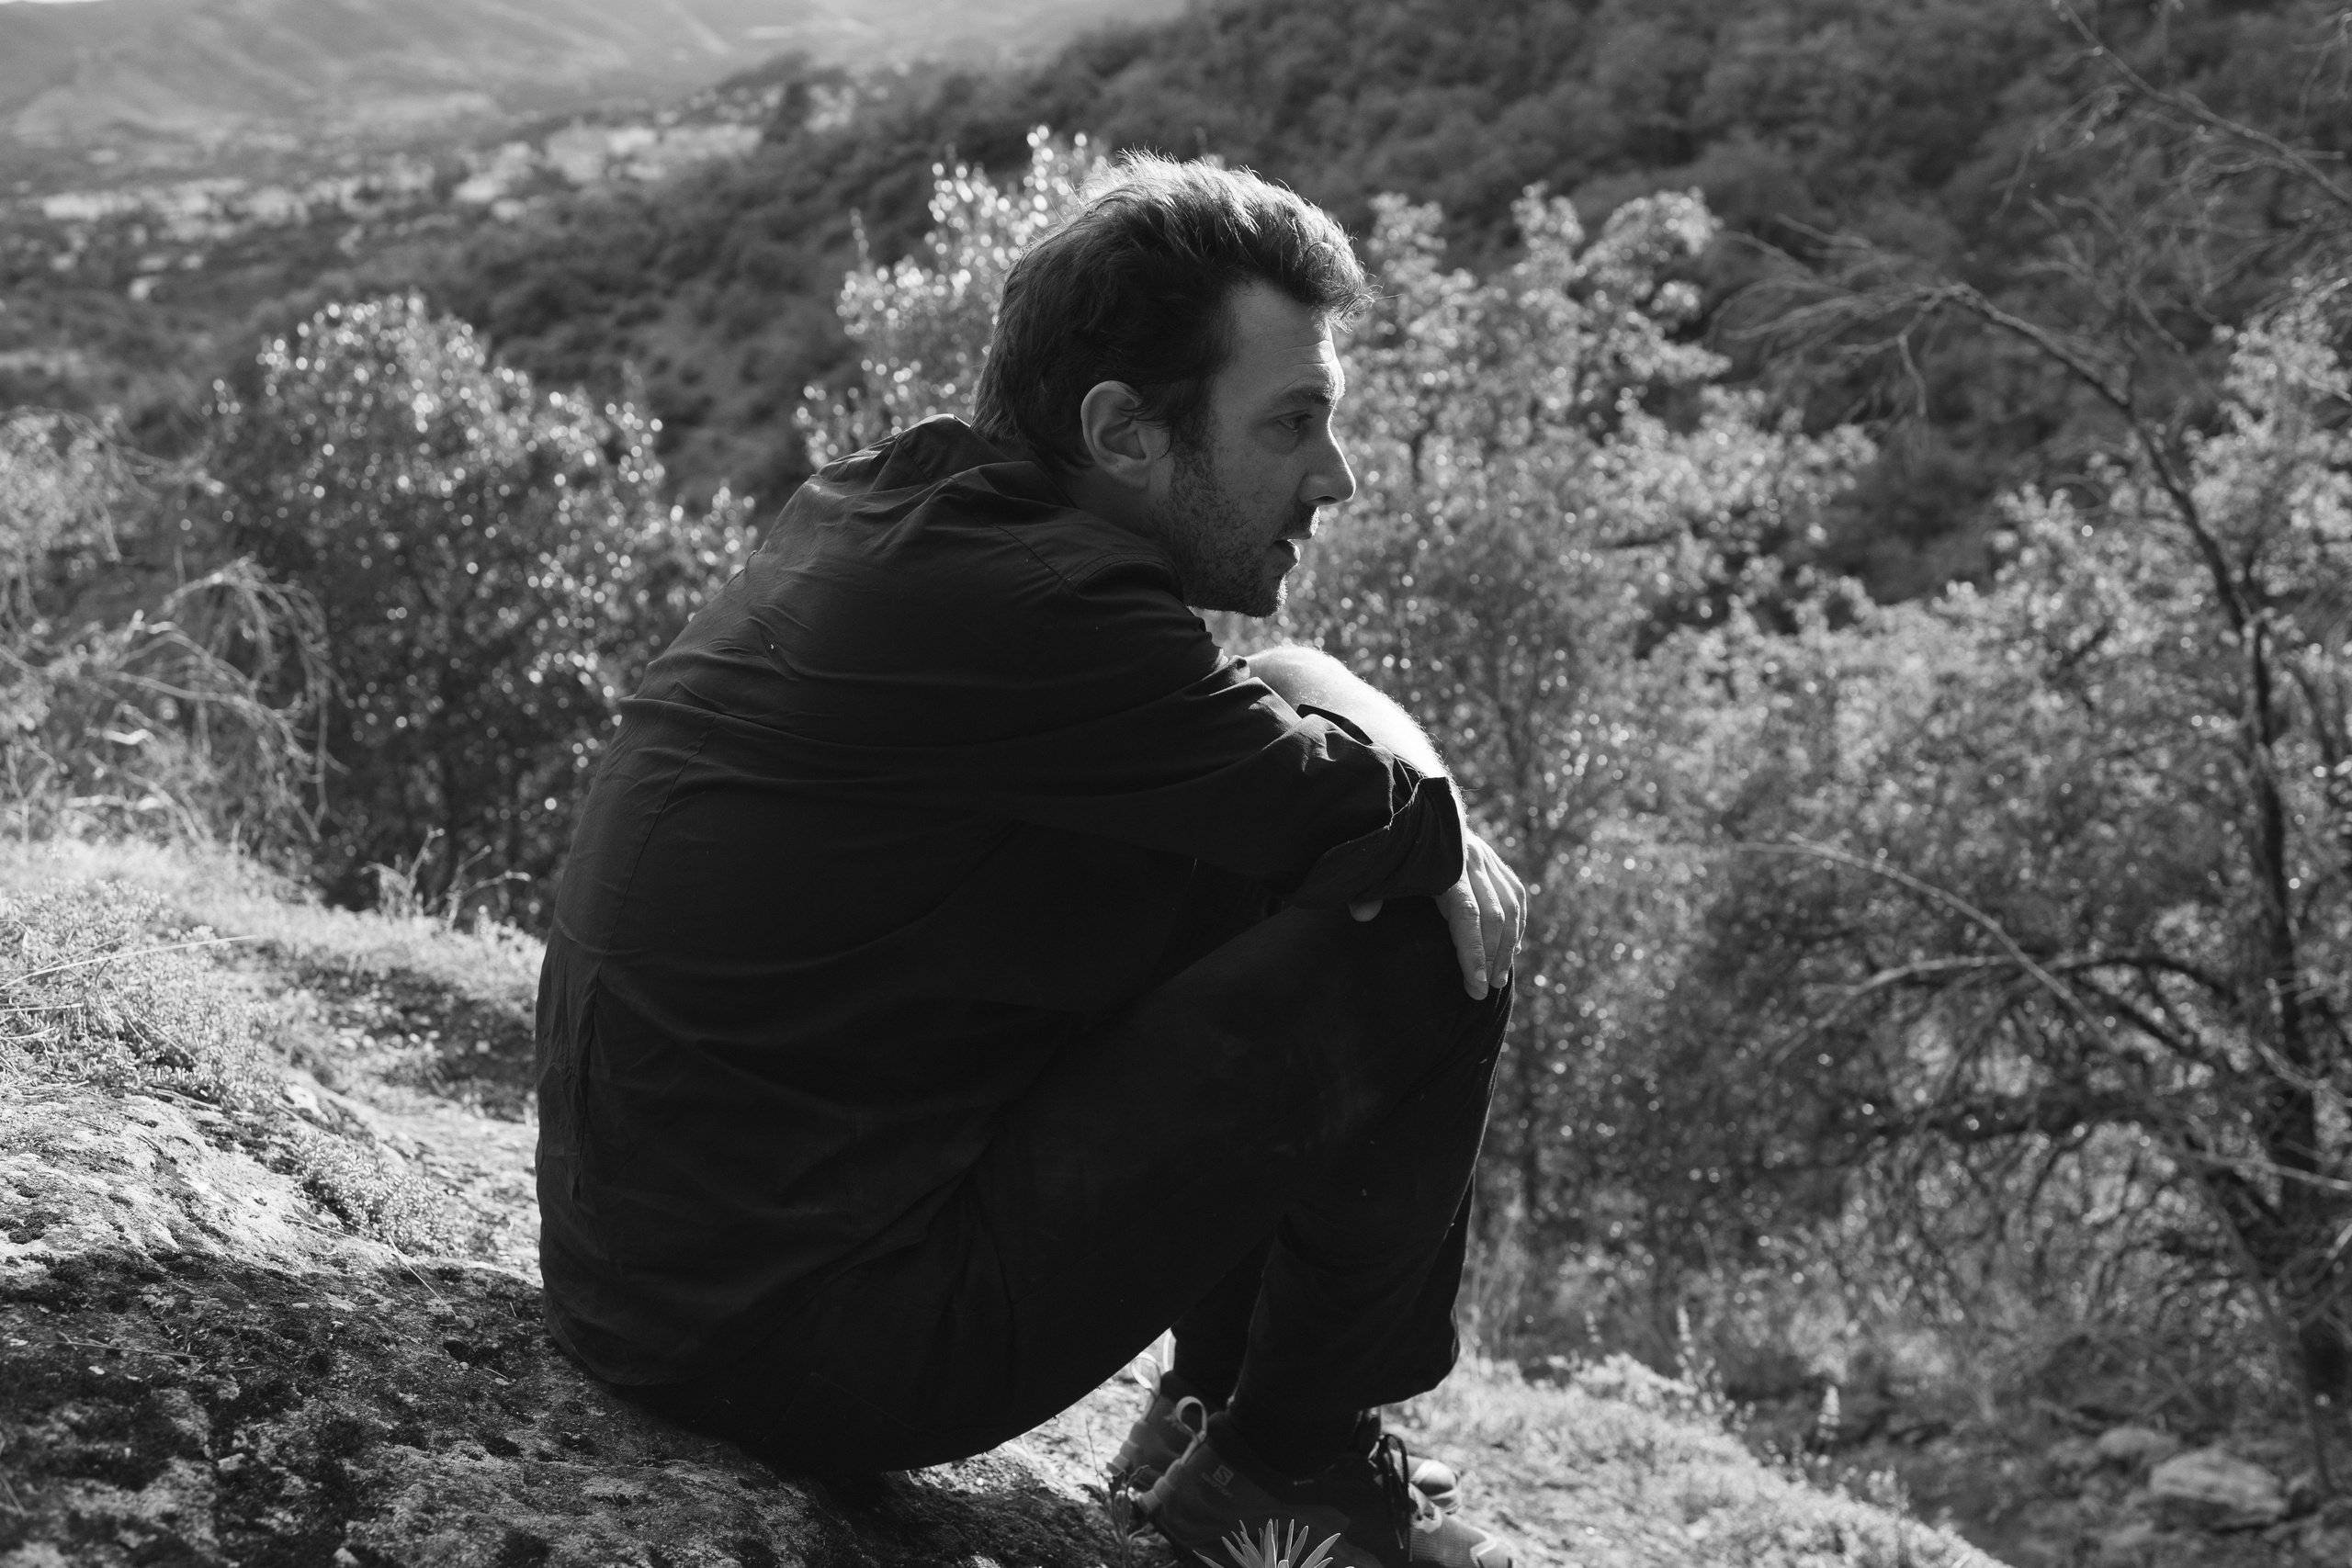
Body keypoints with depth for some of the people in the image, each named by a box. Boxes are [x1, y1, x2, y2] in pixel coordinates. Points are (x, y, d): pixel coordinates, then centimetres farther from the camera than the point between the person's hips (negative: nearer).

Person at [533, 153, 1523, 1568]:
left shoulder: (900, 503, 7)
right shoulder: (1022, 606, -22)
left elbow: (1264, 685, 14)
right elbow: (1345, 797, -11)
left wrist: (1419, 816, -2)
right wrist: (1430, 821, 10)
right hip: (805, 1334, -9)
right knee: (1423, 947, -9)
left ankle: (1216, 1408, 23)